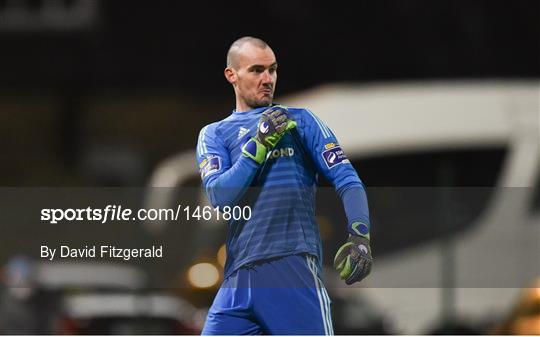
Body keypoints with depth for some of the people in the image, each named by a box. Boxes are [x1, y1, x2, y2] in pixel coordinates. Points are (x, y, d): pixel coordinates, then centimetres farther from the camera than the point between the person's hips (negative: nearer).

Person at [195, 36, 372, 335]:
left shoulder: (299, 121, 13)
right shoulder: (214, 134, 18)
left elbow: (346, 179, 4)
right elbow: (219, 196, 1)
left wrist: (359, 235, -12)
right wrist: (259, 144, -8)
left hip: (293, 268, -3)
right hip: (238, 278, 3)